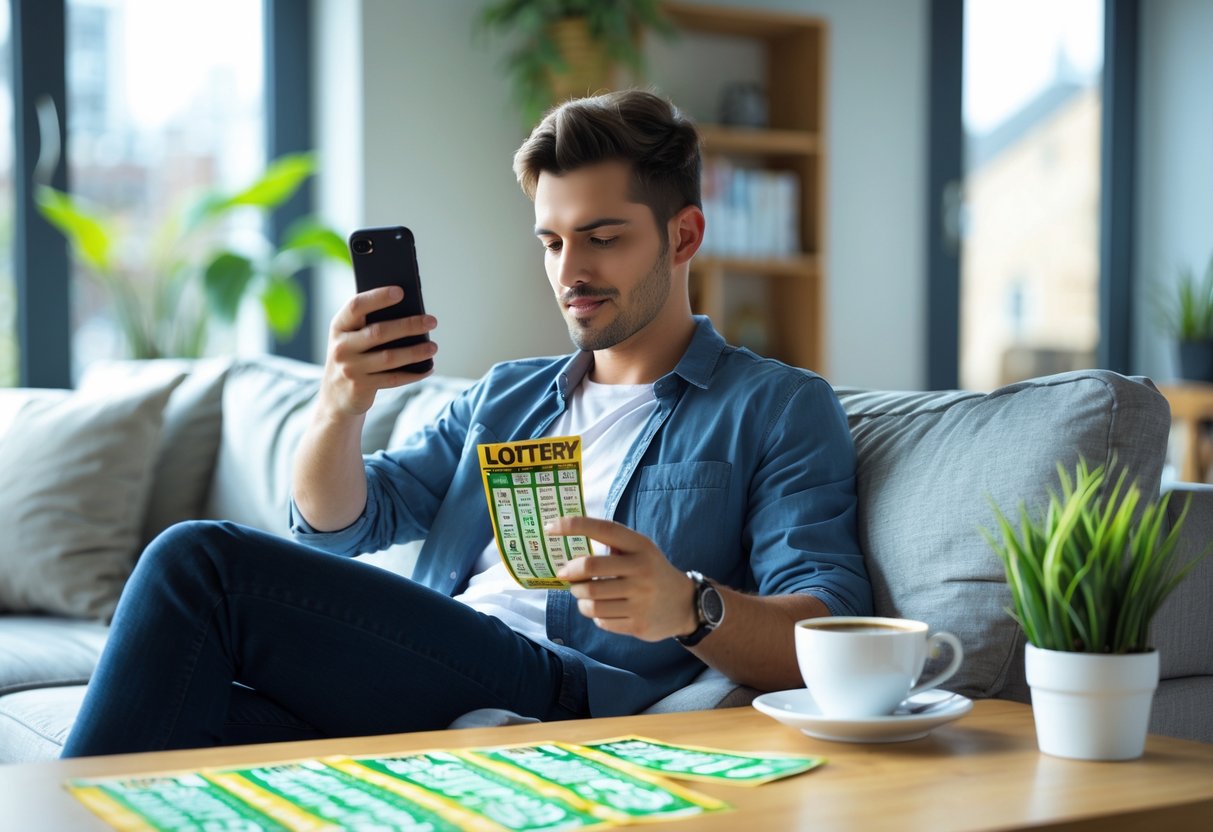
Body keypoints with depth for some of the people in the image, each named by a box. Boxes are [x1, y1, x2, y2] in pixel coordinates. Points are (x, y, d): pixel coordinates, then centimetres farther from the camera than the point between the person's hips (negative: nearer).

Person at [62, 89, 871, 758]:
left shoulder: (781, 408, 9)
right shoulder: (502, 397, 28)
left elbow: (827, 637, -5)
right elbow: (337, 527, 19)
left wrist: (690, 607, -27)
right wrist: (341, 406, -2)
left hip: (567, 693, -5)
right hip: (424, 685, 5)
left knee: (197, 563, -19)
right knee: (202, 719, -30)